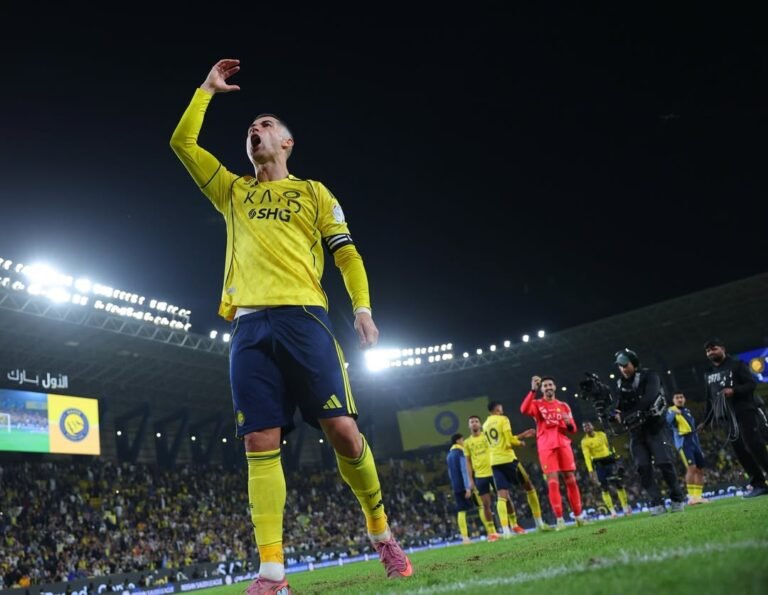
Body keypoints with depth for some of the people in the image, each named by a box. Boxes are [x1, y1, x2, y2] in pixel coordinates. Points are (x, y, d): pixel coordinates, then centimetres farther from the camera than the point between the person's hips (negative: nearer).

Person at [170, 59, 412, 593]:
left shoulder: (314, 192, 17)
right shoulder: (234, 191, 25)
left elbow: (347, 254, 9)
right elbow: (182, 141, 23)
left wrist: (363, 308, -5)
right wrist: (209, 89, 27)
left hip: (304, 317, -2)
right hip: (249, 324, 3)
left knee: (342, 429, -9)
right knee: (261, 444, -7)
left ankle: (381, 532, 11)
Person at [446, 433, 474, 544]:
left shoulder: (449, 455, 17)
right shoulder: (460, 453, -8)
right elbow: (464, 471, -15)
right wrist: (468, 487, -18)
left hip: (455, 487, 7)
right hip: (463, 486, -7)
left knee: (461, 511, 5)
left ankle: (464, 537, 1)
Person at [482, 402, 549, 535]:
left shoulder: (485, 425, 18)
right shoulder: (503, 419, -3)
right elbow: (510, 441, -11)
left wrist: (522, 435, 29)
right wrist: (520, 442, 11)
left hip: (495, 462, 5)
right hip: (508, 459, -5)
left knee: (502, 496, -2)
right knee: (529, 487, 11)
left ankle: (505, 530, -17)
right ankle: (539, 523, 13)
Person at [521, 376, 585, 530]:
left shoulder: (564, 406, 15)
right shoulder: (537, 404, 5)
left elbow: (573, 429, 16)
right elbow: (524, 410, -19)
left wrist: (569, 423, -8)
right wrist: (533, 390, -24)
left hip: (563, 445, 3)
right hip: (546, 447, -3)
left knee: (571, 479, 3)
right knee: (553, 481, -8)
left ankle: (579, 516, 12)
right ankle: (559, 519, -6)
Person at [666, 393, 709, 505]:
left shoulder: (688, 411, 21)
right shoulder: (671, 410, -1)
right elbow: (669, 421, -24)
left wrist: (699, 447, 22)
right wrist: (673, 413, -45)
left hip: (694, 442, 8)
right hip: (683, 443, -8)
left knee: (700, 469, 7)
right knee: (691, 467, -20)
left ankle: (698, 496, 15)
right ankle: (691, 497, -18)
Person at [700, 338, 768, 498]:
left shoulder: (736, 365, 1)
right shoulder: (709, 374, 18)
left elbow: (752, 384, -8)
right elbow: (710, 399, 22)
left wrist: (734, 391, -24)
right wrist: (706, 421, 19)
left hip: (746, 412, -6)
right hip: (729, 417, 6)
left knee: (754, 447, -12)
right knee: (741, 452, 1)